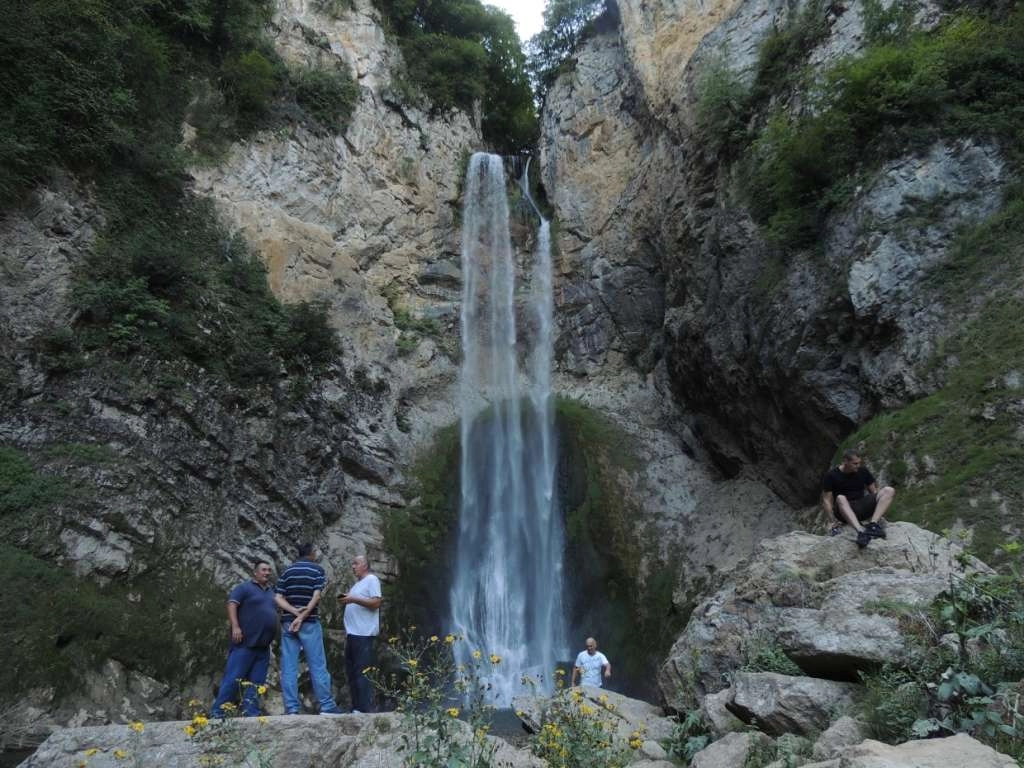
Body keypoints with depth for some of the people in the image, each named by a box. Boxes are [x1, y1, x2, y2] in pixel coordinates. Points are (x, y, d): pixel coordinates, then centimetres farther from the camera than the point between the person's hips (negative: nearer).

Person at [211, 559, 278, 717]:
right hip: (245, 642, -7)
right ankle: (217, 712, -2)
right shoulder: (244, 587, -1)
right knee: (233, 678, -8)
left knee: (257, 682, 5)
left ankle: (251, 713, 7)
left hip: (263, 645, 7)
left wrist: (273, 635, 20)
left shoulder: (271, 592, 21)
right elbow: (232, 605, -12)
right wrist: (235, 626, -22)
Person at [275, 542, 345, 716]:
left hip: (288, 622, 4)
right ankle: (327, 706, 2)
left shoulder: (287, 571, 12)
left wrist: (295, 612, -7)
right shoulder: (317, 569, 1)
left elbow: (278, 598, 1)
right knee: (317, 665, 1)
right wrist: (302, 617, -13)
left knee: (289, 667, 3)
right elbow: (316, 597, -11)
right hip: (310, 623, -3)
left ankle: (291, 708, 1)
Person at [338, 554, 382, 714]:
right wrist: (346, 600, 7)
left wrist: (353, 599, -17)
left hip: (363, 634, -9)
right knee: (351, 672, 10)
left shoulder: (372, 580, -3)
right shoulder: (357, 584, 23)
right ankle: (356, 707, 15)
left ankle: (366, 709, -9)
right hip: (352, 633, 9)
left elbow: (376, 603, -15)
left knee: (362, 672, -10)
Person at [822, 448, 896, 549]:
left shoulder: (862, 471, 6)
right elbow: (826, 500, -7)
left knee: (889, 491, -17)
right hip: (844, 511, -4)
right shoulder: (831, 475, -6)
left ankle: (873, 524, -35)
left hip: (862, 508, 4)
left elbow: (874, 491, 9)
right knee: (840, 498, -40)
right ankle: (861, 532, -59)